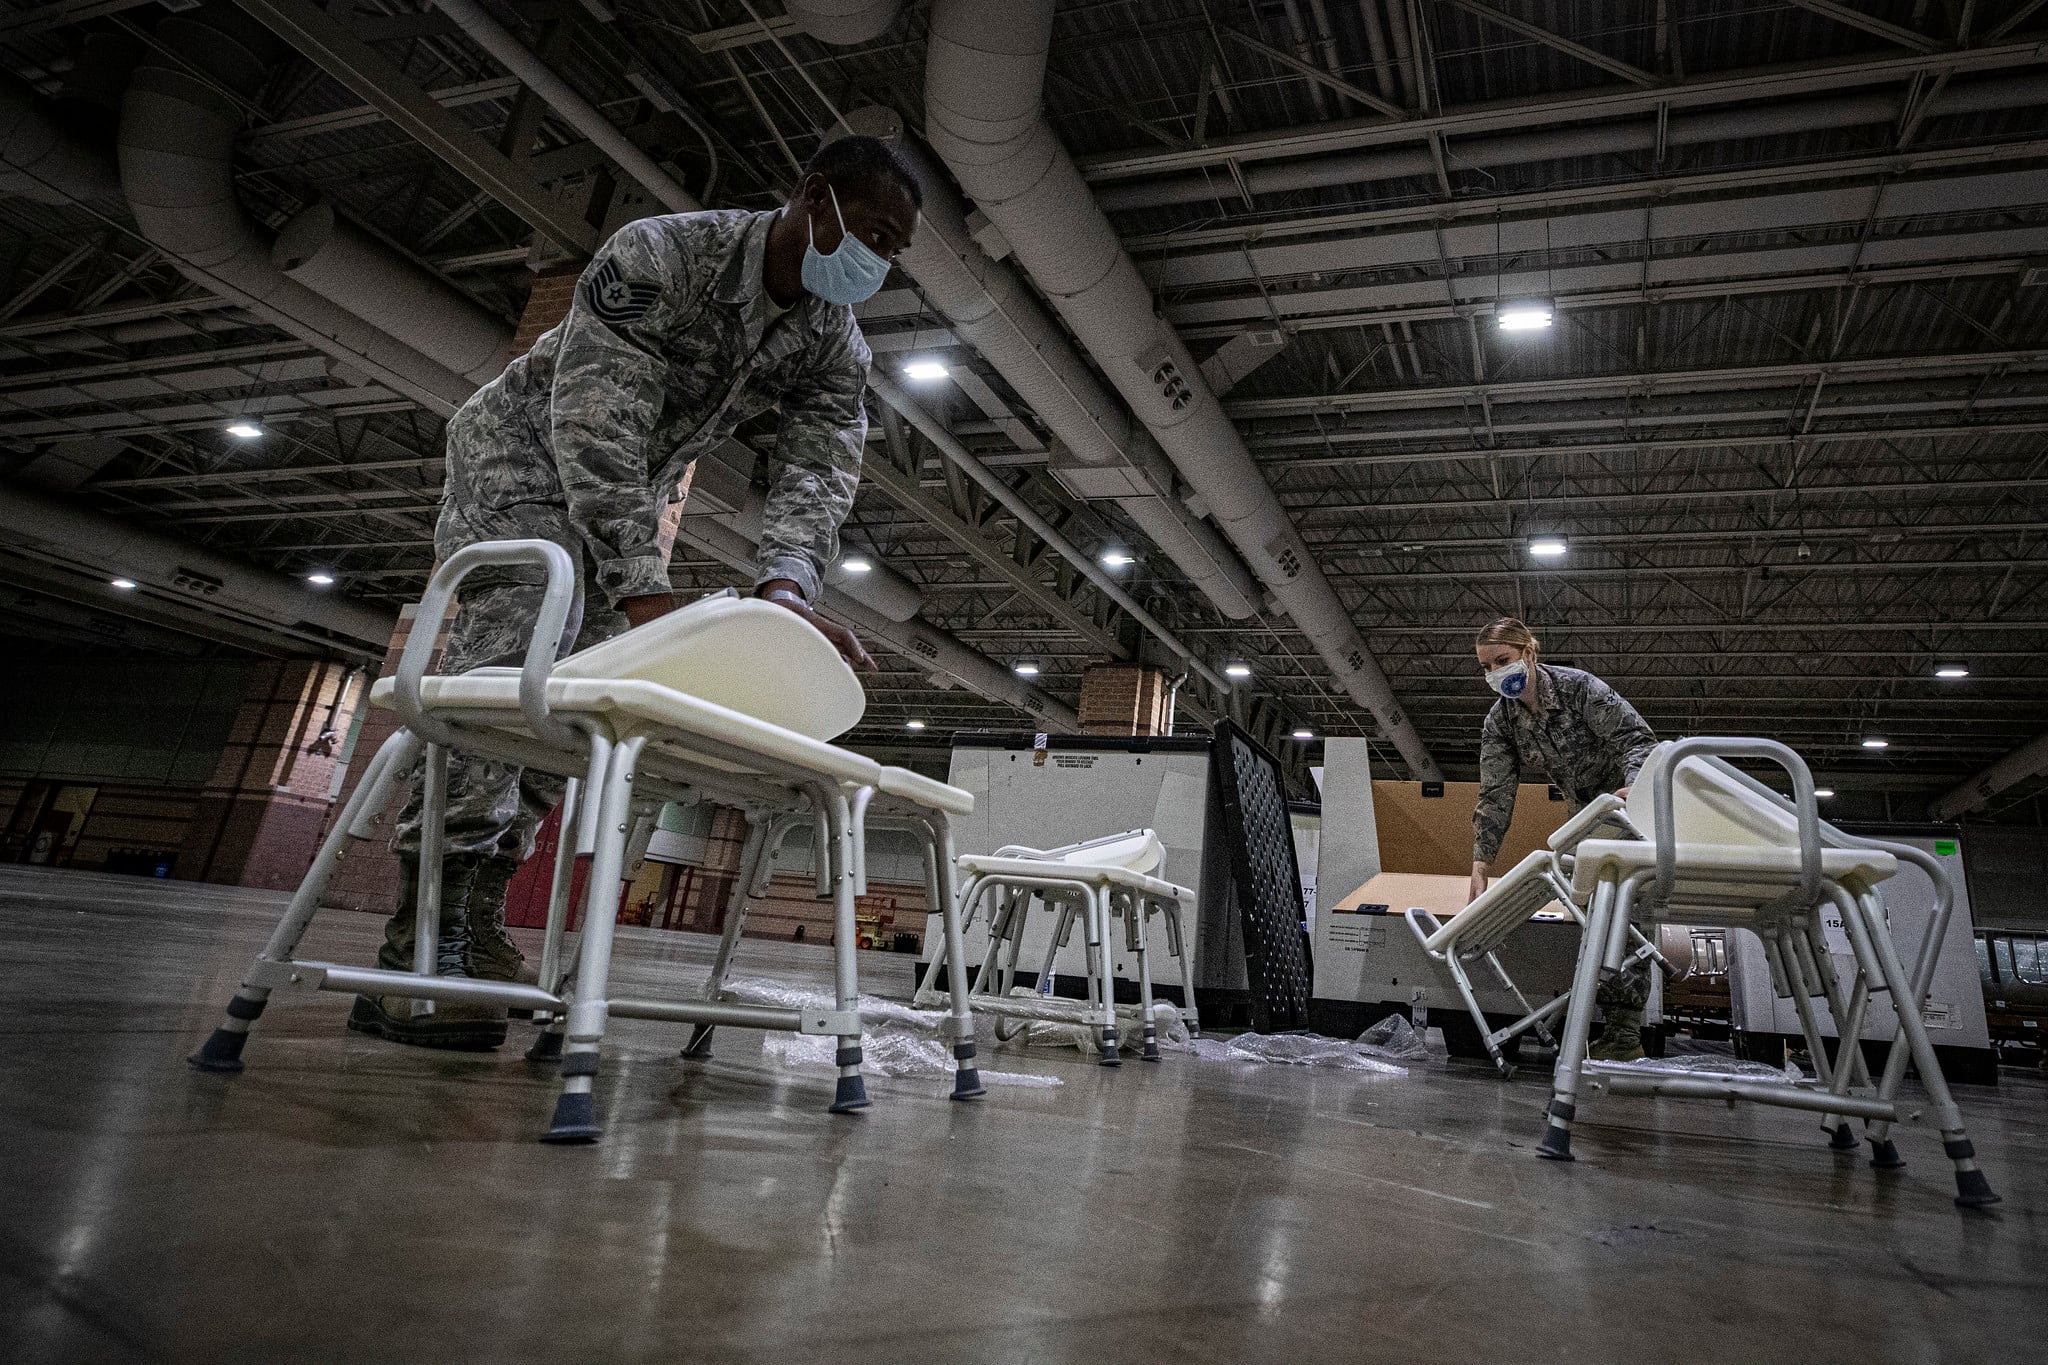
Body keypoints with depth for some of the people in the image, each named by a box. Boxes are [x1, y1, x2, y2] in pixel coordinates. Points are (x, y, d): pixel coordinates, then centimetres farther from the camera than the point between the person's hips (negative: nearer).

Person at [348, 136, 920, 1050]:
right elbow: (597, 434, -35)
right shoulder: (660, 256, -28)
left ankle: (478, 921, 5)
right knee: (508, 660, -22)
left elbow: (819, 470, -22)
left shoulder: (836, 347, -9)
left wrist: (783, 588, -43)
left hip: (629, 492, 7)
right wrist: (646, 596, -44)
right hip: (525, 450, -6)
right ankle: (419, 950, -21)